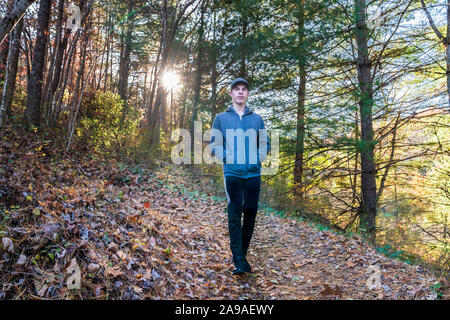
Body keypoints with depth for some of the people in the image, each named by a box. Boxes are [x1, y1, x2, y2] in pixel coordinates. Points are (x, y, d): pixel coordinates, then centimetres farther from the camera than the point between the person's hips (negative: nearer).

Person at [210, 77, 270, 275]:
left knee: (250, 213, 5)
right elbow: (215, 144, 6)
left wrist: (258, 158, -2)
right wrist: (226, 158, -9)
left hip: (253, 173, 2)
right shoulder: (221, 118, 9)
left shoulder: (257, 119, 13)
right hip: (232, 173, -2)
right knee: (234, 215, -6)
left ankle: (243, 252, 22)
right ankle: (238, 261, -3)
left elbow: (265, 143, 16)